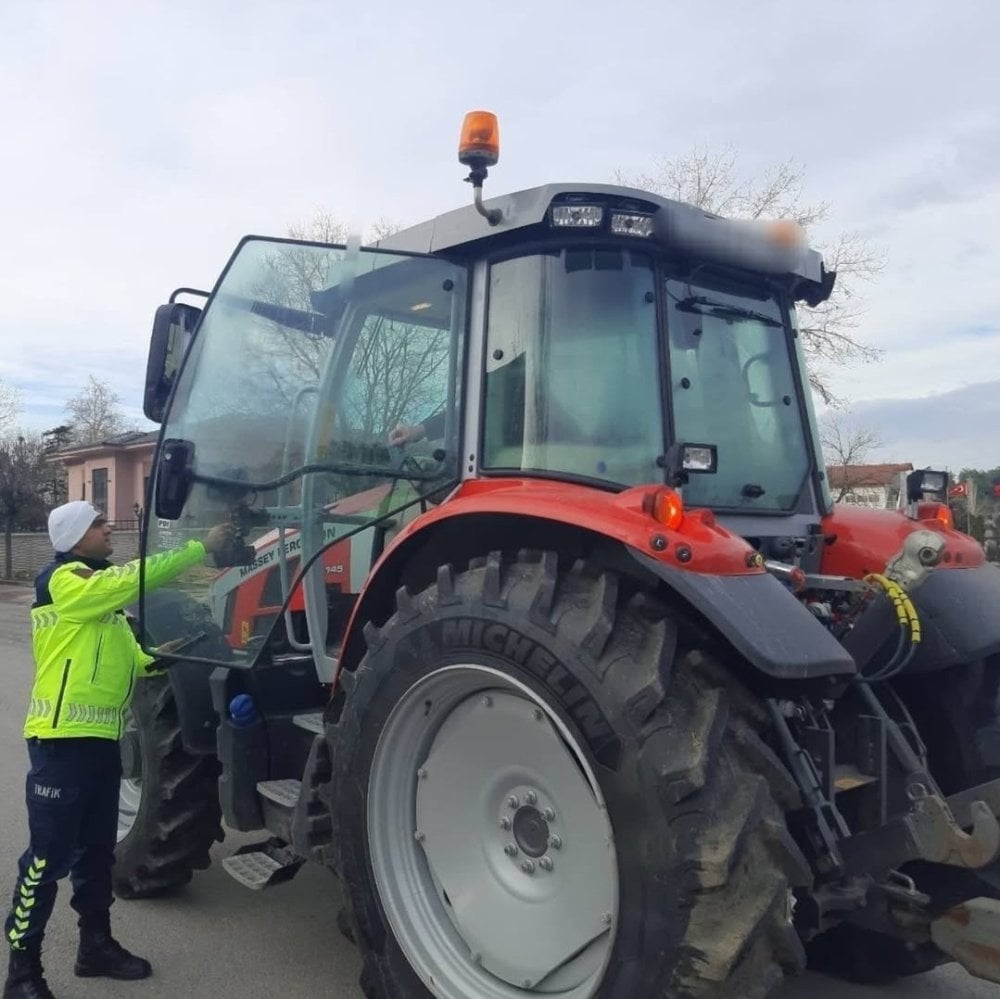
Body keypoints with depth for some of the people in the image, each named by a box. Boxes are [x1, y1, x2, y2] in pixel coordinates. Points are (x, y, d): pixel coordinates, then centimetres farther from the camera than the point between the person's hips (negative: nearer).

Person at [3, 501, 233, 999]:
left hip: (100, 737, 9)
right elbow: (134, 578, -27)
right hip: (63, 738, -9)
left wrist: (150, 660, 1)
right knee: (49, 855, -3)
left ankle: (96, 944, 29)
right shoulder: (65, 581, -12)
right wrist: (201, 546, -25)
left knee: (97, 848, 17)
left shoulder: (100, 588, 17)